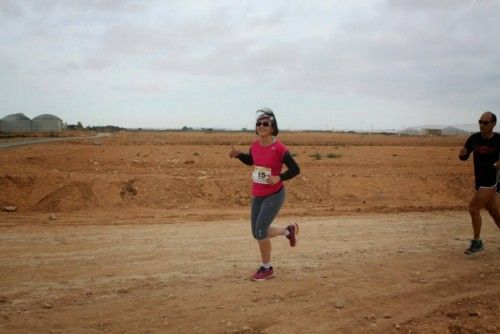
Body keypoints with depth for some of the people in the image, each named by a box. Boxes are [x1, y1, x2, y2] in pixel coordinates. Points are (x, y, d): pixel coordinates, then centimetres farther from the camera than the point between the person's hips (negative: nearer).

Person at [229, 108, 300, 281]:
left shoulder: (279, 148, -19)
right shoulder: (255, 145, -1)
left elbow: (295, 169, -13)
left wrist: (279, 178, -27)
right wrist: (238, 154, 1)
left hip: (274, 195, -7)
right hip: (257, 195, 7)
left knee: (260, 231, -10)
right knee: (257, 233, 11)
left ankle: (267, 269, 11)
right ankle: (289, 230, 36)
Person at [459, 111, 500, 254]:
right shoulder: (474, 138, 0)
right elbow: (464, 158, 8)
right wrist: (462, 153, -15)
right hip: (480, 182, 5)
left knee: (473, 208, -13)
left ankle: (477, 242, 0)